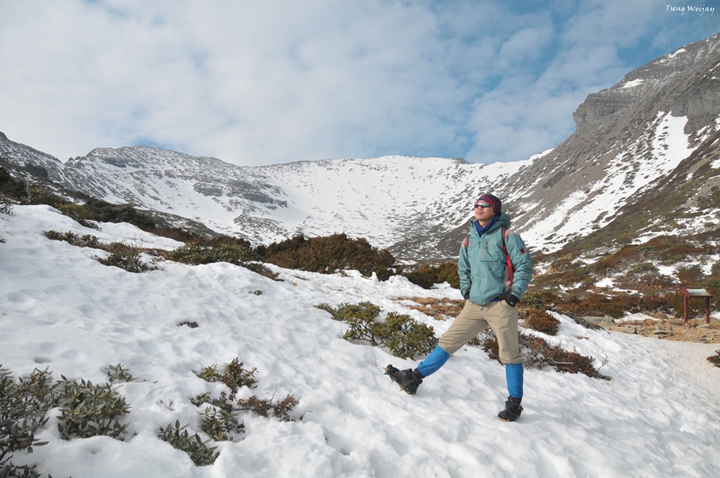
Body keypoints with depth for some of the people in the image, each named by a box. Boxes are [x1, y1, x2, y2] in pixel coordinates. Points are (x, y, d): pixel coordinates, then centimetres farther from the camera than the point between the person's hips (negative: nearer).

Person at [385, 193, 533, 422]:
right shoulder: (469, 241, 13)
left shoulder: (506, 236, -3)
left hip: (500, 305, -5)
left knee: (509, 355, 1)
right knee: (448, 342, 5)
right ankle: (414, 378, 9)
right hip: (474, 306, 5)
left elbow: (524, 265, -5)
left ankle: (514, 404, 16)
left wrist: (515, 294, -10)